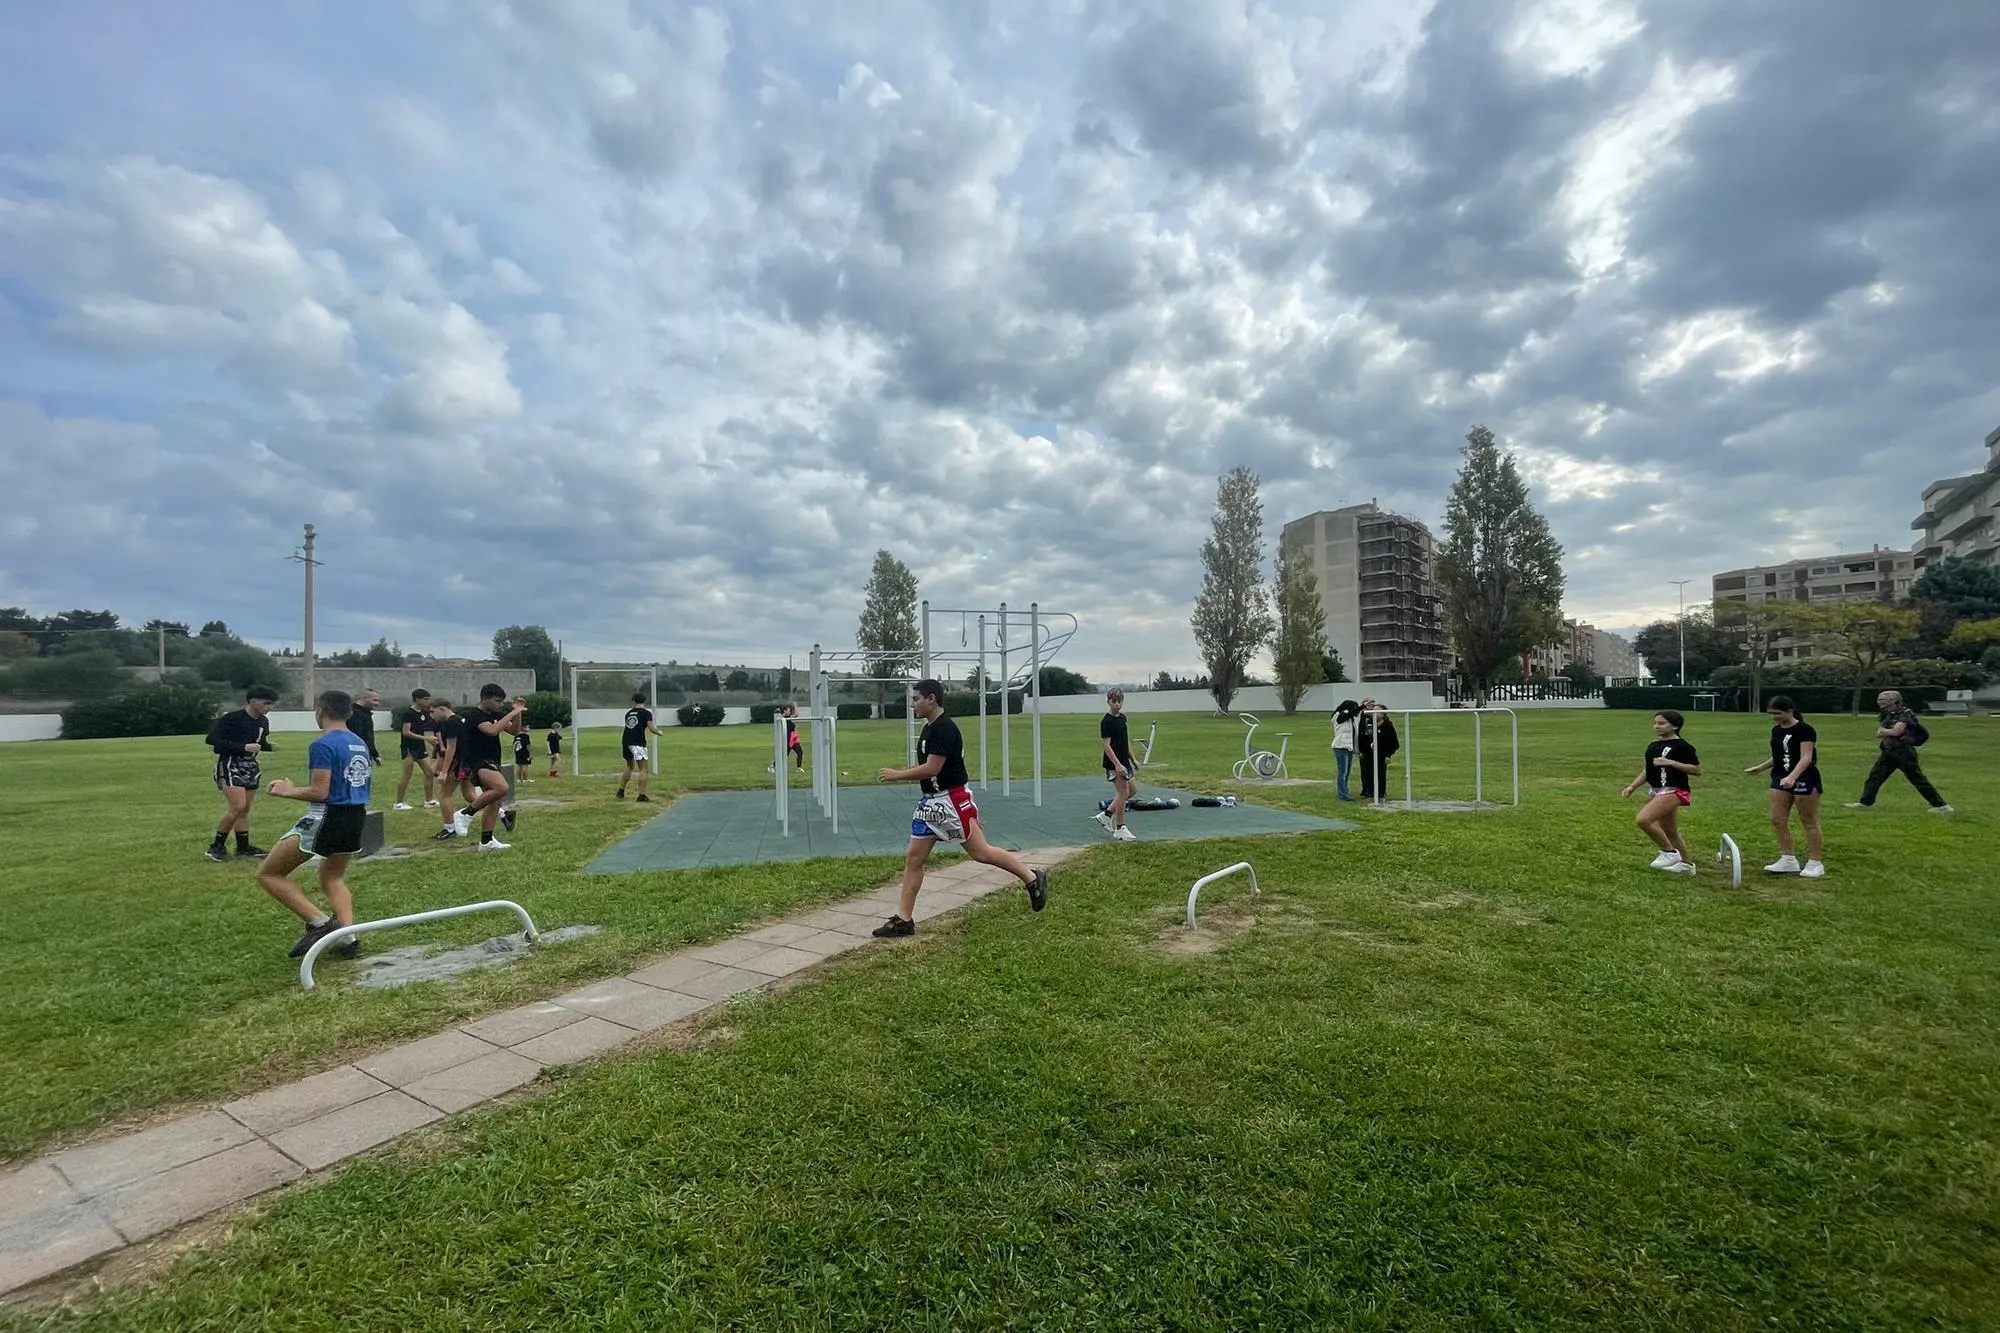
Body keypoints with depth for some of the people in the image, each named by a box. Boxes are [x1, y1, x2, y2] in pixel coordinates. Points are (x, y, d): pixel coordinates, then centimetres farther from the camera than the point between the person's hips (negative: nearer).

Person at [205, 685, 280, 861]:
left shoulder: (263, 721, 8)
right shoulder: (231, 718, -15)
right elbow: (212, 740, -16)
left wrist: (269, 746, -2)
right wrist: (243, 747, -23)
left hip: (250, 767, 7)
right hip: (230, 765, -7)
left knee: (245, 809, 11)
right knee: (237, 807, -16)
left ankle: (243, 847, 18)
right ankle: (217, 846, -1)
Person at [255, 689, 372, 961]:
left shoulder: (323, 745, -14)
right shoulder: (360, 743, 10)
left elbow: (319, 792, -18)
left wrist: (288, 791, -1)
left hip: (327, 817, -8)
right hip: (356, 817, 8)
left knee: (268, 874, 7)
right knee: (333, 878, 26)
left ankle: (319, 922, -6)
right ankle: (348, 937, 11)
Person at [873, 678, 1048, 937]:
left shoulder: (944, 728, -18)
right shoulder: (928, 728, 13)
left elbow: (932, 768, -24)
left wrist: (896, 775, -16)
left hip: (952, 800, -10)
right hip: (930, 802, 10)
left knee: (980, 852, -2)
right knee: (913, 858, 6)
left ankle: (1032, 879, 14)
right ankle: (904, 919, 12)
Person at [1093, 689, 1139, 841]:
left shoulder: (1122, 717, 11)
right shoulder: (1106, 721, -15)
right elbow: (1106, 745, -19)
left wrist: (1133, 760, 20)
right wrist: (1117, 764, -25)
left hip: (1124, 761, 9)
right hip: (1114, 764, -9)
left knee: (1133, 790, 15)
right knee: (1123, 793, -5)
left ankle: (1106, 815, 22)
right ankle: (1120, 829, 7)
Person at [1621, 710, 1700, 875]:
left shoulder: (1682, 746, -10)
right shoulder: (1653, 746, 13)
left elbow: (1697, 770, -13)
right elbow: (1648, 770, 20)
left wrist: (1671, 762, -21)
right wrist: (1633, 786, 10)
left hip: (1672, 791, -9)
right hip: (1655, 791, 9)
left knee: (1643, 820, -24)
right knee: (1670, 833, 17)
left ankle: (1669, 852, -5)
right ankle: (1686, 864, 32)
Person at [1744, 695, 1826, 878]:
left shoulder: (1804, 729, -14)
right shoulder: (1776, 730, 8)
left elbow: (1806, 758, -25)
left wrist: (1792, 777, -38)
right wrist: (1760, 768, 12)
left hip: (1804, 780, -7)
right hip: (1780, 779, 7)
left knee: (1809, 822, 3)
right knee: (1777, 819, 5)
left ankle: (1815, 863, 13)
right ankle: (1788, 859, 14)